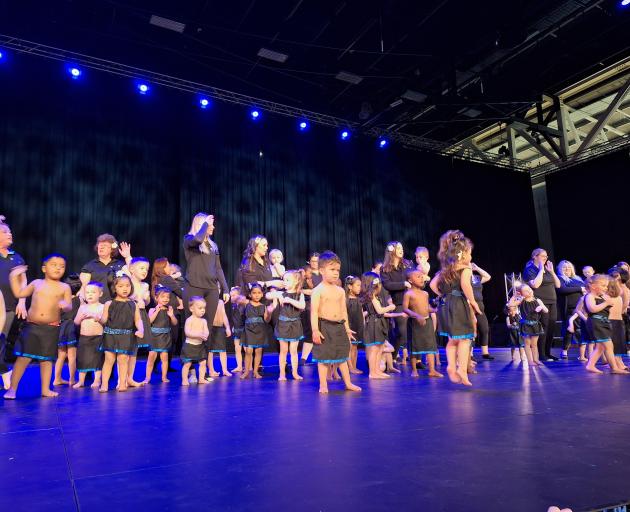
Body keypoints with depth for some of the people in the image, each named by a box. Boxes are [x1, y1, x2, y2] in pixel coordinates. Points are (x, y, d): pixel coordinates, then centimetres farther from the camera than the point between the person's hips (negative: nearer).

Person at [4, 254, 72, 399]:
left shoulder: (64, 287, 2)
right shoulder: (36, 283, 7)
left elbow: (69, 306, -3)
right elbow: (18, 293, 16)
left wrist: (65, 305, -26)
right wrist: (14, 276, 14)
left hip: (51, 329, 0)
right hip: (31, 326, 1)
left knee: (47, 359, 8)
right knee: (23, 357, 1)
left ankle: (46, 389, 17)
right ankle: (12, 388, 13)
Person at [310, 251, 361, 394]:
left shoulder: (340, 290, 9)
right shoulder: (318, 290, -10)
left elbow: (343, 311, 14)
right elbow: (314, 311, -16)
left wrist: (347, 328, 14)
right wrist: (315, 330, -22)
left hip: (339, 326, 6)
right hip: (324, 327, -6)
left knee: (342, 356, 14)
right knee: (323, 357, 2)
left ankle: (348, 383, 24)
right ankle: (323, 385, 13)